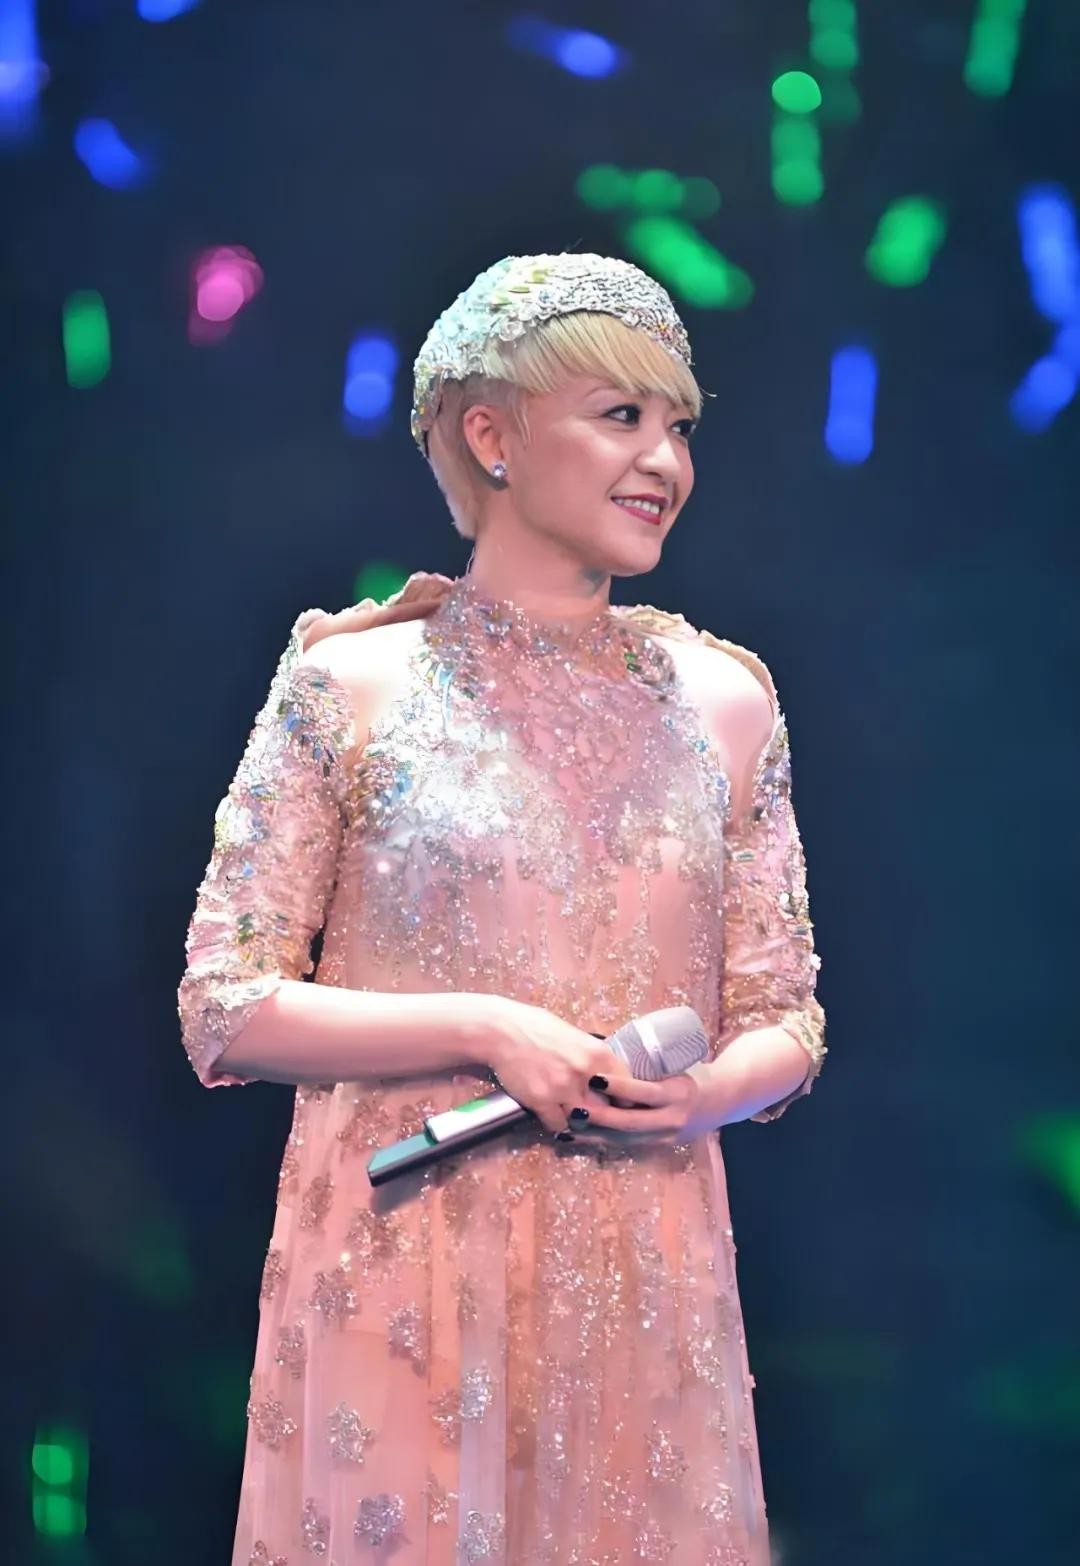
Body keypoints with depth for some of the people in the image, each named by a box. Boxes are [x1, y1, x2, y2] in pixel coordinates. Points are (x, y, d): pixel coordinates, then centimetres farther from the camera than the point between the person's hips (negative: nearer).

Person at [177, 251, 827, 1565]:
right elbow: (223, 1011, -4)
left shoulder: (722, 701, 7)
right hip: (399, 1284, -2)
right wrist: (482, 1033, -15)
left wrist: (705, 1092, -11)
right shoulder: (350, 682, -2)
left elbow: (786, 1023, 11)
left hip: (642, 1292, 3)